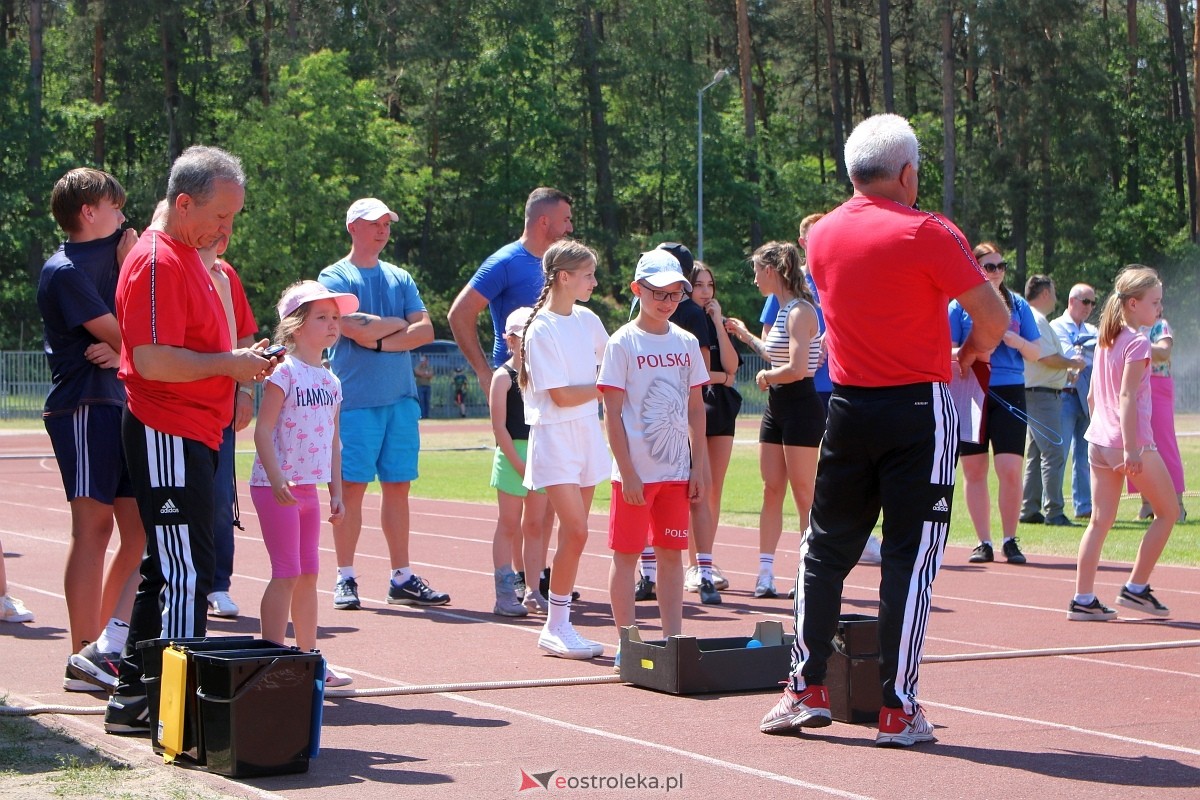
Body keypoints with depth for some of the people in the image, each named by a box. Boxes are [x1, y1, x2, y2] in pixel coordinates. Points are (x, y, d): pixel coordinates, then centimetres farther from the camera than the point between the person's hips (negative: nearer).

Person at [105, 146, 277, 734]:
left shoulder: (187, 257, 18)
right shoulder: (157, 262, -15)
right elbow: (153, 360, -24)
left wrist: (242, 360, 12)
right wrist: (230, 364, -15)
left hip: (191, 436, 11)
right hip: (167, 435, -11)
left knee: (169, 569, 14)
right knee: (186, 572, -10)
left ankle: (134, 696, 20)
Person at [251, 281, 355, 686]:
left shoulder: (330, 381, 12)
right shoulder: (284, 373, -11)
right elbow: (263, 429, -16)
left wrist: (336, 492, 14)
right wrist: (276, 479, -24)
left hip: (309, 487, 8)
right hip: (277, 487, -8)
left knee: (308, 574, 12)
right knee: (287, 573, -8)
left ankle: (309, 657, 20)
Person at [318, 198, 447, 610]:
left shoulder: (400, 279, 16)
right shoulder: (335, 277, 1)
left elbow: (426, 331, 4)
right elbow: (358, 330, -15)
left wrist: (380, 340, -9)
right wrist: (400, 323, -1)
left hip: (401, 398, 5)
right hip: (355, 400, -5)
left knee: (398, 486, 5)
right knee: (352, 486, -4)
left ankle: (402, 578, 8)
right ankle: (346, 579, 3)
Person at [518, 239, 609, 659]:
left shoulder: (588, 320, 9)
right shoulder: (542, 329, -12)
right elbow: (561, 396, -14)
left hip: (588, 435, 7)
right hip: (555, 436, -7)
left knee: (574, 533, 6)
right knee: (576, 531, -15)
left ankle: (560, 625, 12)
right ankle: (555, 628, -5)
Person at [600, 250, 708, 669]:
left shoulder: (686, 343, 8)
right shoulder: (623, 343, -6)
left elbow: (695, 409, 11)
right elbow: (612, 413, -8)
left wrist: (699, 467, 6)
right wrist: (627, 472, -13)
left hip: (677, 471, 4)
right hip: (635, 472, -4)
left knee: (672, 553, 8)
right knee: (626, 553, 1)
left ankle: (672, 639, 13)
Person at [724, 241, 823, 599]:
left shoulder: (800, 311, -16)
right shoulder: (782, 310, 12)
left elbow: (796, 369, -24)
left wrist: (765, 376, -7)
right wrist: (745, 335, 28)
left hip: (800, 406, -9)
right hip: (776, 408, 9)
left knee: (803, 495, -4)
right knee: (771, 490, 8)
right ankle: (765, 572, 11)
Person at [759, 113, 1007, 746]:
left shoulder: (821, 235, 6)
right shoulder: (927, 233, -11)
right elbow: (994, 319, -10)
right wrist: (970, 354, 11)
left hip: (849, 407, 5)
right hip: (919, 409, -5)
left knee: (826, 551, 15)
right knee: (910, 557, -1)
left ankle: (807, 689, 15)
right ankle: (898, 710, -1)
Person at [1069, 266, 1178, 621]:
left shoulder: (1104, 340, 12)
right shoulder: (1137, 342, -13)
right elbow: (1127, 397, -21)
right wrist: (1131, 450, -24)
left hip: (1098, 440, 8)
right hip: (1131, 440, -8)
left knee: (1100, 520, 7)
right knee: (1168, 512, 8)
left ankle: (1083, 599, 3)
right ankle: (1136, 588, 9)